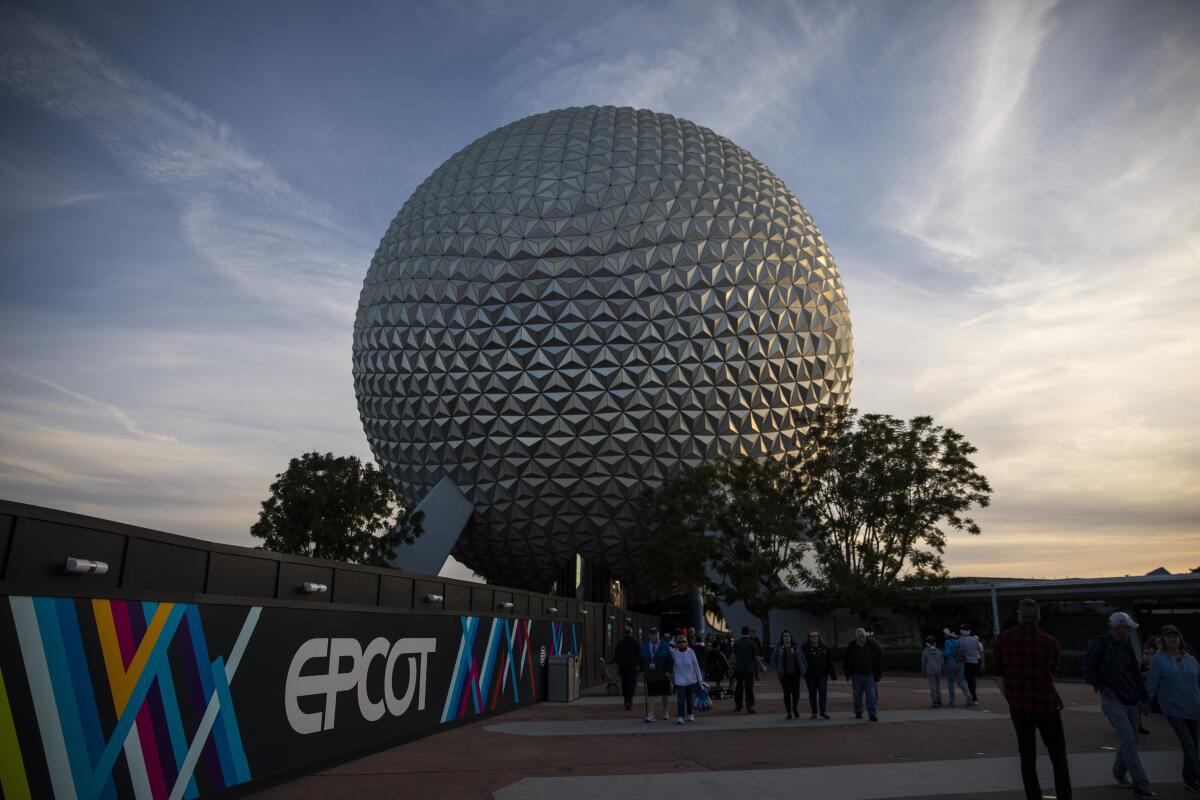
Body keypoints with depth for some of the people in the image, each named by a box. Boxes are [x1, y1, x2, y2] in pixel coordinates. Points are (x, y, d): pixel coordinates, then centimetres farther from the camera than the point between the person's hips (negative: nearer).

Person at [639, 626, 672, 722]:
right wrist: (642, 671, 3)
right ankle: (650, 715, -1)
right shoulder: (644, 646, 4)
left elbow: (669, 660, -4)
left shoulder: (664, 645, -3)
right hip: (649, 674, 1)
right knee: (649, 695, -5)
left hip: (662, 675, -1)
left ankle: (665, 713, 30)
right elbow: (642, 660, 9)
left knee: (664, 695, 12)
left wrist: (668, 672, -11)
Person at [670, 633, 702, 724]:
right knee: (680, 699, -11)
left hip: (691, 680, 1)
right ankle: (680, 717, -8)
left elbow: (696, 666, 0)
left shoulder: (691, 652, -6)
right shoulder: (674, 653, -8)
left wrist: (699, 678, 1)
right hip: (680, 681, -1)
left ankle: (690, 715, 31)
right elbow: (672, 664, 11)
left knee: (690, 698, 13)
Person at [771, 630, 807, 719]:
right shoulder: (779, 648, 2)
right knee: (787, 693, 0)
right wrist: (778, 670, 1)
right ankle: (789, 713, 12)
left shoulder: (796, 648, 6)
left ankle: (795, 708, 23)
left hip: (795, 674, 1)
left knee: (796, 692, -6)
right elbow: (773, 660, 9)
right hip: (784, 675, -1)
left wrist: (804, 669, 1)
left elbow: (803, 659, 10)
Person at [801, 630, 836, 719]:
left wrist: (832, 674, 7)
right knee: (812, 694, 7)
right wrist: (803, 672, -6)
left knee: (822, 692, -4)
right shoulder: (805, 647, -2)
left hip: (822, 674, 1)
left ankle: (822, 712, 5)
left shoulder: (824, 647, 6)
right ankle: (814, 713, 16)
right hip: (810, 675, -1)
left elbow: (829, 661, 9)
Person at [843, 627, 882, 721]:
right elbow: (848, 663, 6)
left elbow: (879, 660, 2)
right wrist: (848, 675, 4)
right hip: (857, 675, 1)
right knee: (857, 696, 9)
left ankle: (872, 714, -4)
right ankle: (858, 713, 24)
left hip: (870, 675, -1)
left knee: (871, 695, -7)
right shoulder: (851, 647, -4)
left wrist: (879, 674, 1)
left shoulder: (873, 645, -6)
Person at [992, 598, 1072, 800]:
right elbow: (1053, 671, 12)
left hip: (1019, 707, 1)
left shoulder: (1003, 639, -5)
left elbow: (997, 675, 0)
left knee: (1027, 756, 12)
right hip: (1047, 706, -1)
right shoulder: (1050, 642, -7)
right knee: (1058, 755, 11)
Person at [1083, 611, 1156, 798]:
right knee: (1129, 741, -13)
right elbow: (1088, 672, -6)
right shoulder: (1098, 644, -8)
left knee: (1131, 740, 13)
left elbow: (1135, 673, 16)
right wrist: (1104, 688, -14)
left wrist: (1144, 699, 16)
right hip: (1113, 701, -6)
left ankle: (1119, 772, 34)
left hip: (1132, 700, 6)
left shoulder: (1127, 645, 9)